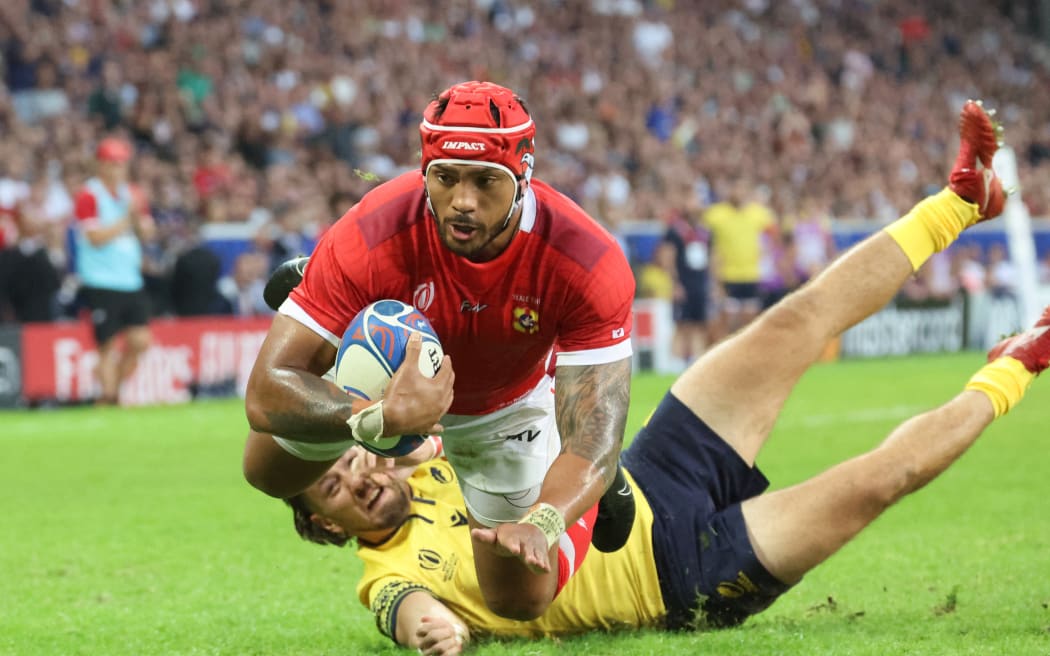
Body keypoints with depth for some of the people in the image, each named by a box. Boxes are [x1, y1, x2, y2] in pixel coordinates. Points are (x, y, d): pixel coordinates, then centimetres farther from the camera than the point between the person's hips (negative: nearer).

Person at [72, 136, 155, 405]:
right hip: (101, 284, -6)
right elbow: (96, 237, -15)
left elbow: (147, 234, 12)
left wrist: (137, 216, -6)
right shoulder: (88, 196, -7)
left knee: (140, 341, -1)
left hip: (131, 280, 6)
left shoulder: (132, 194, 13)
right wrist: (127, 218, -14)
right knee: (108, 346, -5)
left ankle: (116, 390, 15)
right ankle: (107, 398, 1)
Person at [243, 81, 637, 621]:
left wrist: (539, 523, -61)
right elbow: (266, 393, -41)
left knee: (524, 597, 0)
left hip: (509, 404, 0)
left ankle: (592, 486, 31)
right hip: (390, 373, 1)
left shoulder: (587, 264, -40)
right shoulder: (372, 239, -43)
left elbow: (595, 432, -40)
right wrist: (381, 419, -60)